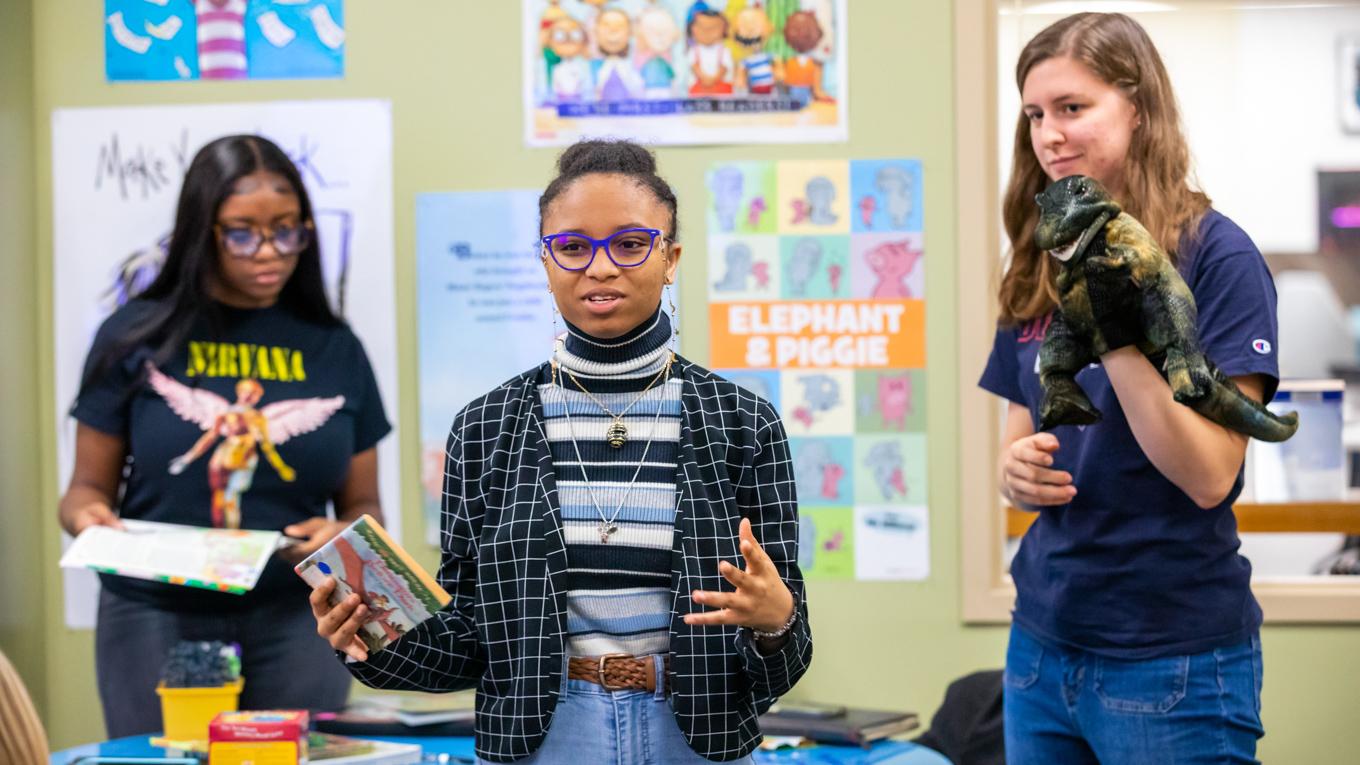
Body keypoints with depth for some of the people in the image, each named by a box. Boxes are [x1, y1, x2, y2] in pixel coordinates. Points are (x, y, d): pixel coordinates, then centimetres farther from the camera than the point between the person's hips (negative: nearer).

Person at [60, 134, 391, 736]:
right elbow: (89, 486, 5)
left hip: (295, 620, 2)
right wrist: (89, 517, -17)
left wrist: (341, 536, -11)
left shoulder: (334, 349, 6)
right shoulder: (135, 338, 1)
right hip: (158, 619, -1)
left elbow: (363, 506, 11)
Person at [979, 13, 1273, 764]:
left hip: (1174, 661, -6)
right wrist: (1017, 469, -7)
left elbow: (1209, 475, -18)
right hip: (1043, 643, 6)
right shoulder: (1039, 271, 8)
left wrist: (1110, 320, -24)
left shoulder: (1215, 254, -10)